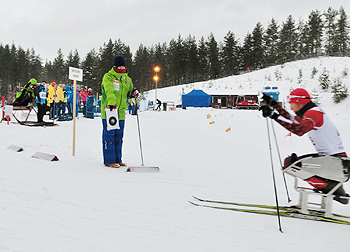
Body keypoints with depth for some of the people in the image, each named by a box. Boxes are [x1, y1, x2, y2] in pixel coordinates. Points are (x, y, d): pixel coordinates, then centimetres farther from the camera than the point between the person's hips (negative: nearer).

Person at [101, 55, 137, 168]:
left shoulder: (127, 79, 16)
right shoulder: (108, 77, -5)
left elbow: (128, 92, 22)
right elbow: (109, 91, -21)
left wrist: (132, 93, -2)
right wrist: (111, 103, -37)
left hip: (121, 112, 6)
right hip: (108, 110, -6)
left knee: (119, 136, 11)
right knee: (109, 135, -4)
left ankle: (117, 159, 20)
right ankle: (109, 160, 1)